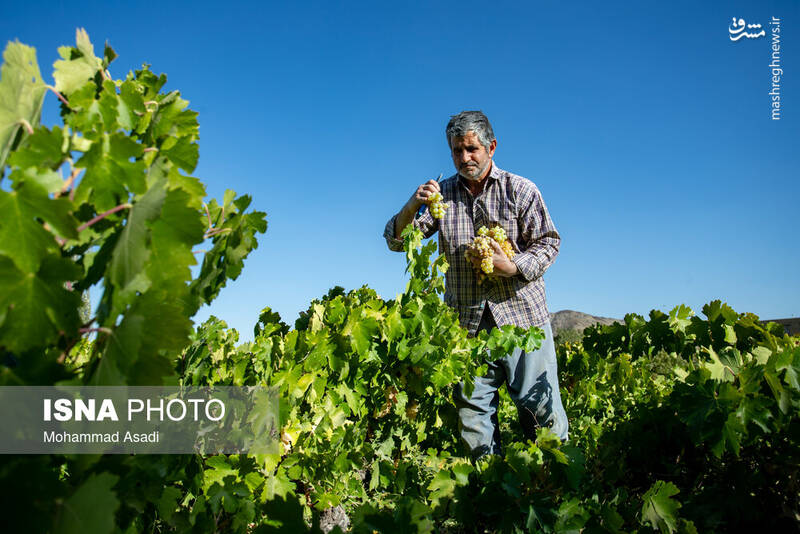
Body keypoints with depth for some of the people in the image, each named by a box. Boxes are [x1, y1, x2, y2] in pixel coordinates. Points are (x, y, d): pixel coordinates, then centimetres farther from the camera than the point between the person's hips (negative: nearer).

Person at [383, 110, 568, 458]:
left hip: (522, 315, -1)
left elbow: (548, 243, 4)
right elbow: (396, 240, 4)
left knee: (541, 407, 1)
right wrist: (412, 206, -17)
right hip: (467, 324, 2)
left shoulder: (521, 190, 6)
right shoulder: (442, 195, 10)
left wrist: (513, 267, -15)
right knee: (472, 411, 5)